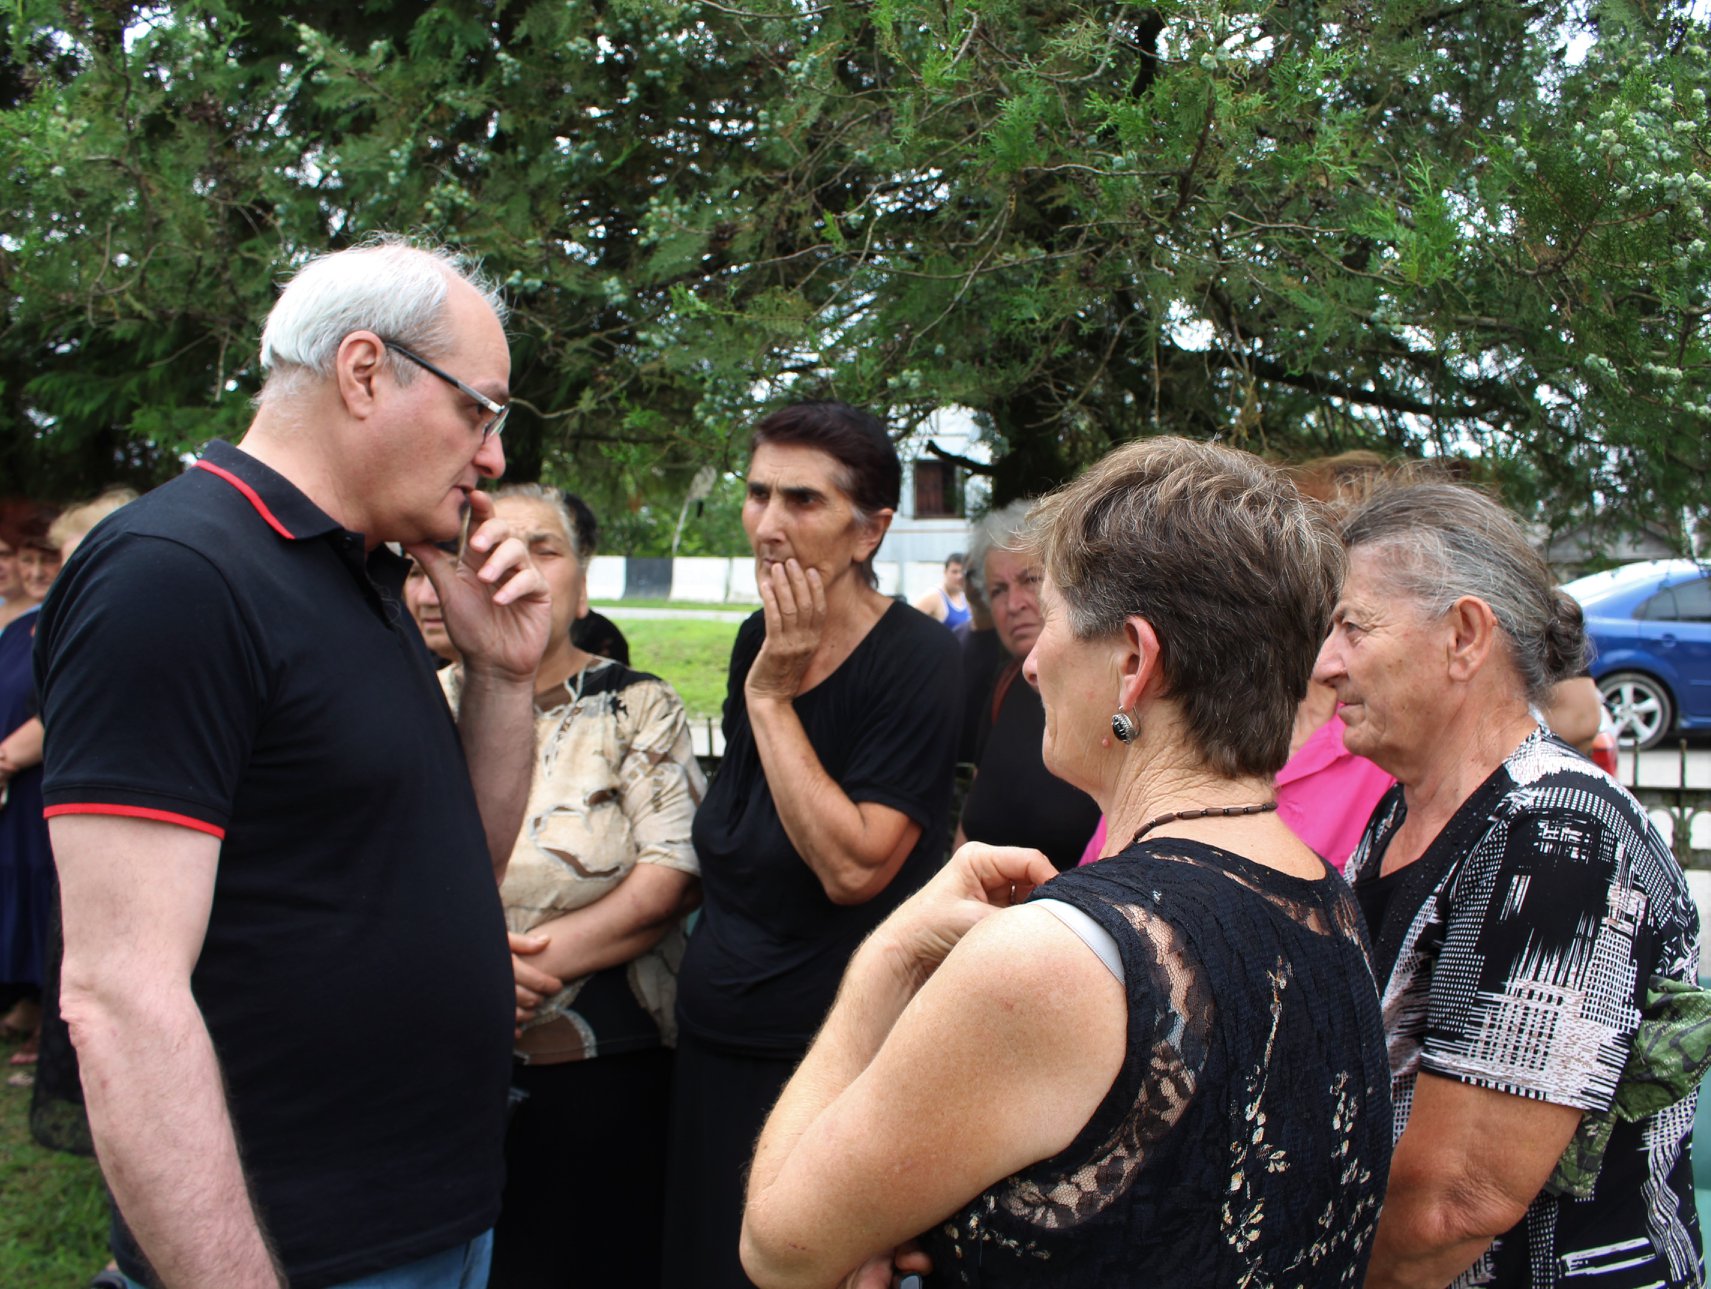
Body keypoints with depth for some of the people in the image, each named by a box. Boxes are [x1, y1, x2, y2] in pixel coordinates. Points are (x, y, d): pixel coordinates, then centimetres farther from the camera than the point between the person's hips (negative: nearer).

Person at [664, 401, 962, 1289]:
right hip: (713, 1040, 7)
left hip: (829, 1058, -7)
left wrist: (771, 697, -21)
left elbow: (851, 868, -24)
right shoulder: (759, 640, 5)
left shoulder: (915, 664, -17)